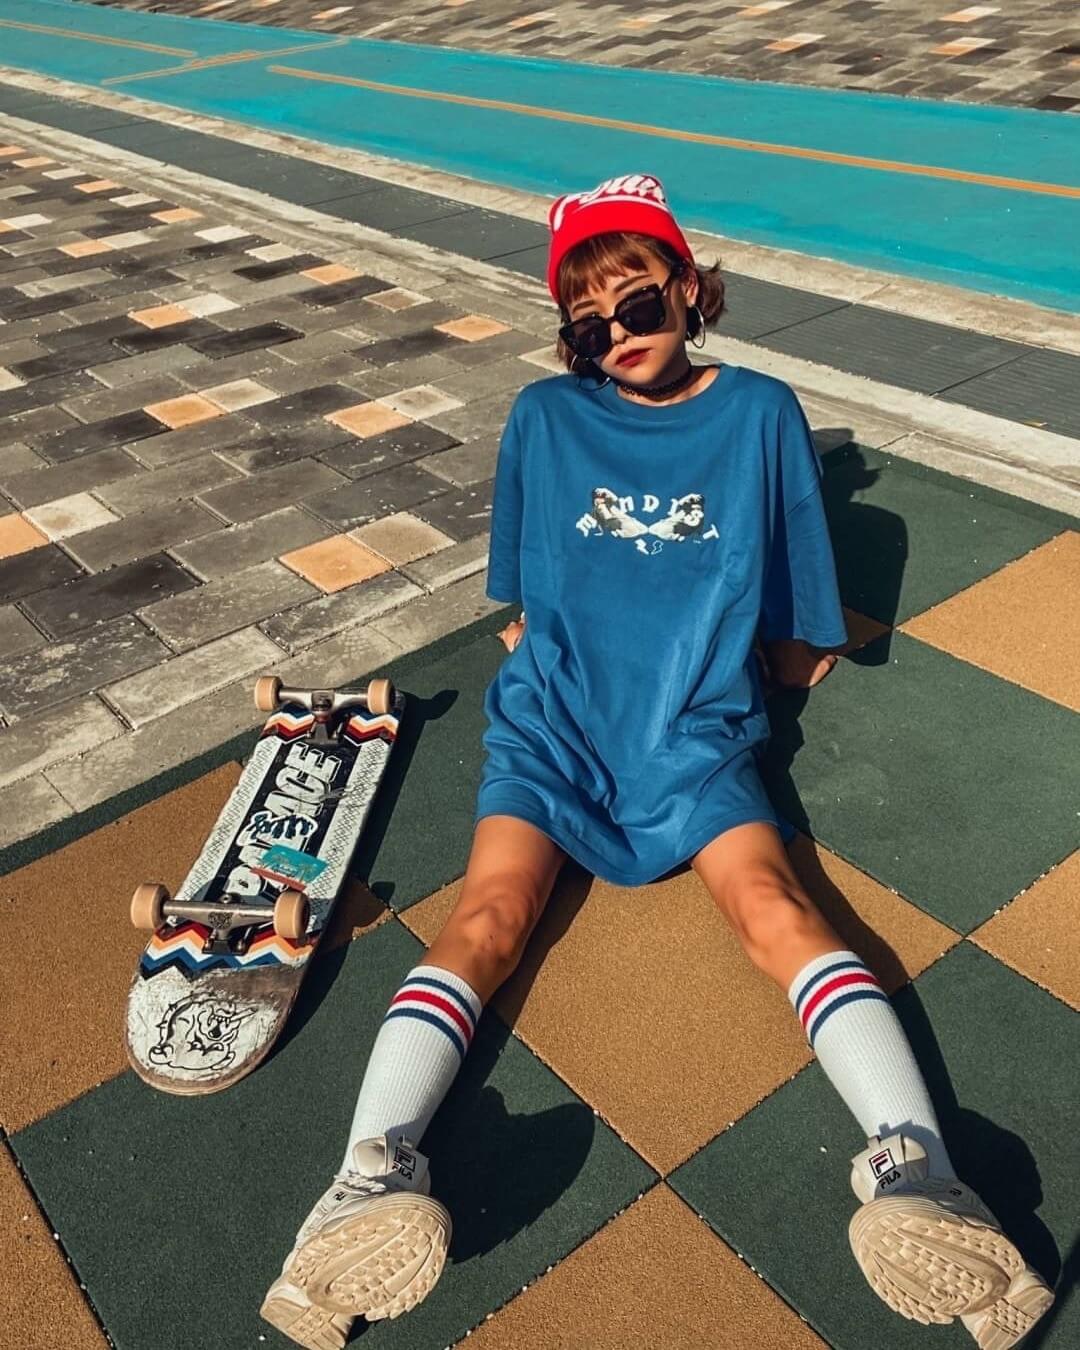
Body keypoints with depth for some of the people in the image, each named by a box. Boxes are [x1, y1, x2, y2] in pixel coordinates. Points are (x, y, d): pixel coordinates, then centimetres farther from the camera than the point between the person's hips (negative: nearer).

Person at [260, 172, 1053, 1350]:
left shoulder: (760, 412, 5)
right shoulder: (544, 418, 7)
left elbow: (799, 634, 13)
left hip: (695, 725, -1)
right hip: (553, 715, 1)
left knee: (772, 903, -26)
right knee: (488, 915, -23)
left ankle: (912, 1165, -36)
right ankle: (372, 1172, -35)